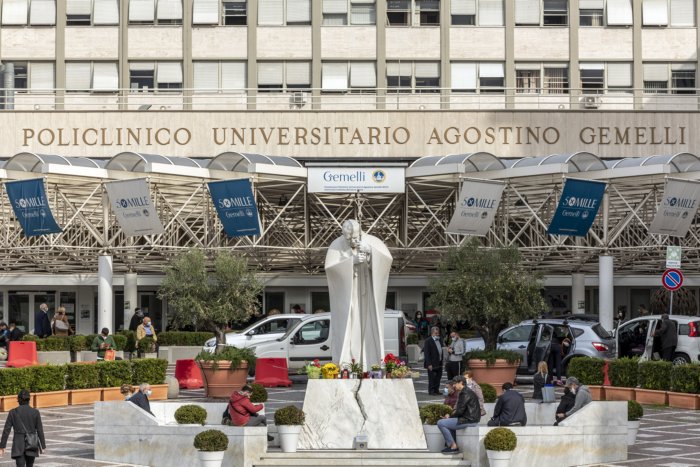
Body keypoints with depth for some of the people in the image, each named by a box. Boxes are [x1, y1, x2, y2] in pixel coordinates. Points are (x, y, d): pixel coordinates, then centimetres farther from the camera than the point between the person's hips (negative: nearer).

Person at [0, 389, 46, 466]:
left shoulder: (13, 412, -4)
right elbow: (40, 430, -2)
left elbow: (6, 430, -3)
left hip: (18, 445, -1)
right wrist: (43, 446, 6)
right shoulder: (35, 412, -4)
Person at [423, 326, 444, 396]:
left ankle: (436, 390, 19)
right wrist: (429, 364, -19)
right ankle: (431, 391, 5)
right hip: (432, 364, -8)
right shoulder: (428, 341, -11)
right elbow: (426, 353, -15)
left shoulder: (439, 340, 13)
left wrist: (442, 361, 12)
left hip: (439, 363, 8)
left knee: (438, 377, 11)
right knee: (432, 377, -2)